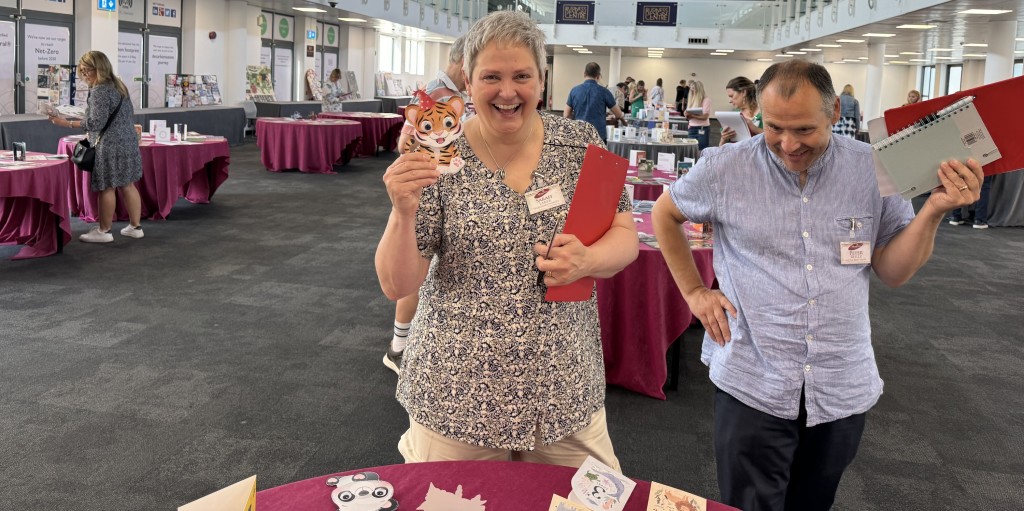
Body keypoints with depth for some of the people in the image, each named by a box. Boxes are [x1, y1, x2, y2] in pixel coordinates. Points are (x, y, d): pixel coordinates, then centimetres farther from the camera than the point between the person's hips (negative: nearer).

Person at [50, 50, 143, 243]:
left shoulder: (99, 90, -15)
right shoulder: (118, 85, 13)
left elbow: (96, 122, -19)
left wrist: (67, 123, -17)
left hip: (111, 146, -9)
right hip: (127, 142, 9)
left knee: (107, 188, -2)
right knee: (127, 185, 12)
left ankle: (104, 231, 5)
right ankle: (135, 226, 15)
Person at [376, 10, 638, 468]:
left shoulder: (580, 145, -2)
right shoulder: (438, 158, -9)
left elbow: (625, 237, 4)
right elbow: (397, 286, -9)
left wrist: (587, 260, -18)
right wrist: (404, 212, -27)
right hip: (457, 395, -2)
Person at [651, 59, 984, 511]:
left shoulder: (874, 169, -4)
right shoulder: (725, 168, -9)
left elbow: (893, 272, 1)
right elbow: (664, 215, 8)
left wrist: (934, 210, -14)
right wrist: (694, 291, 2)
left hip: (844, 388, 3)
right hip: (753, 387, -2)